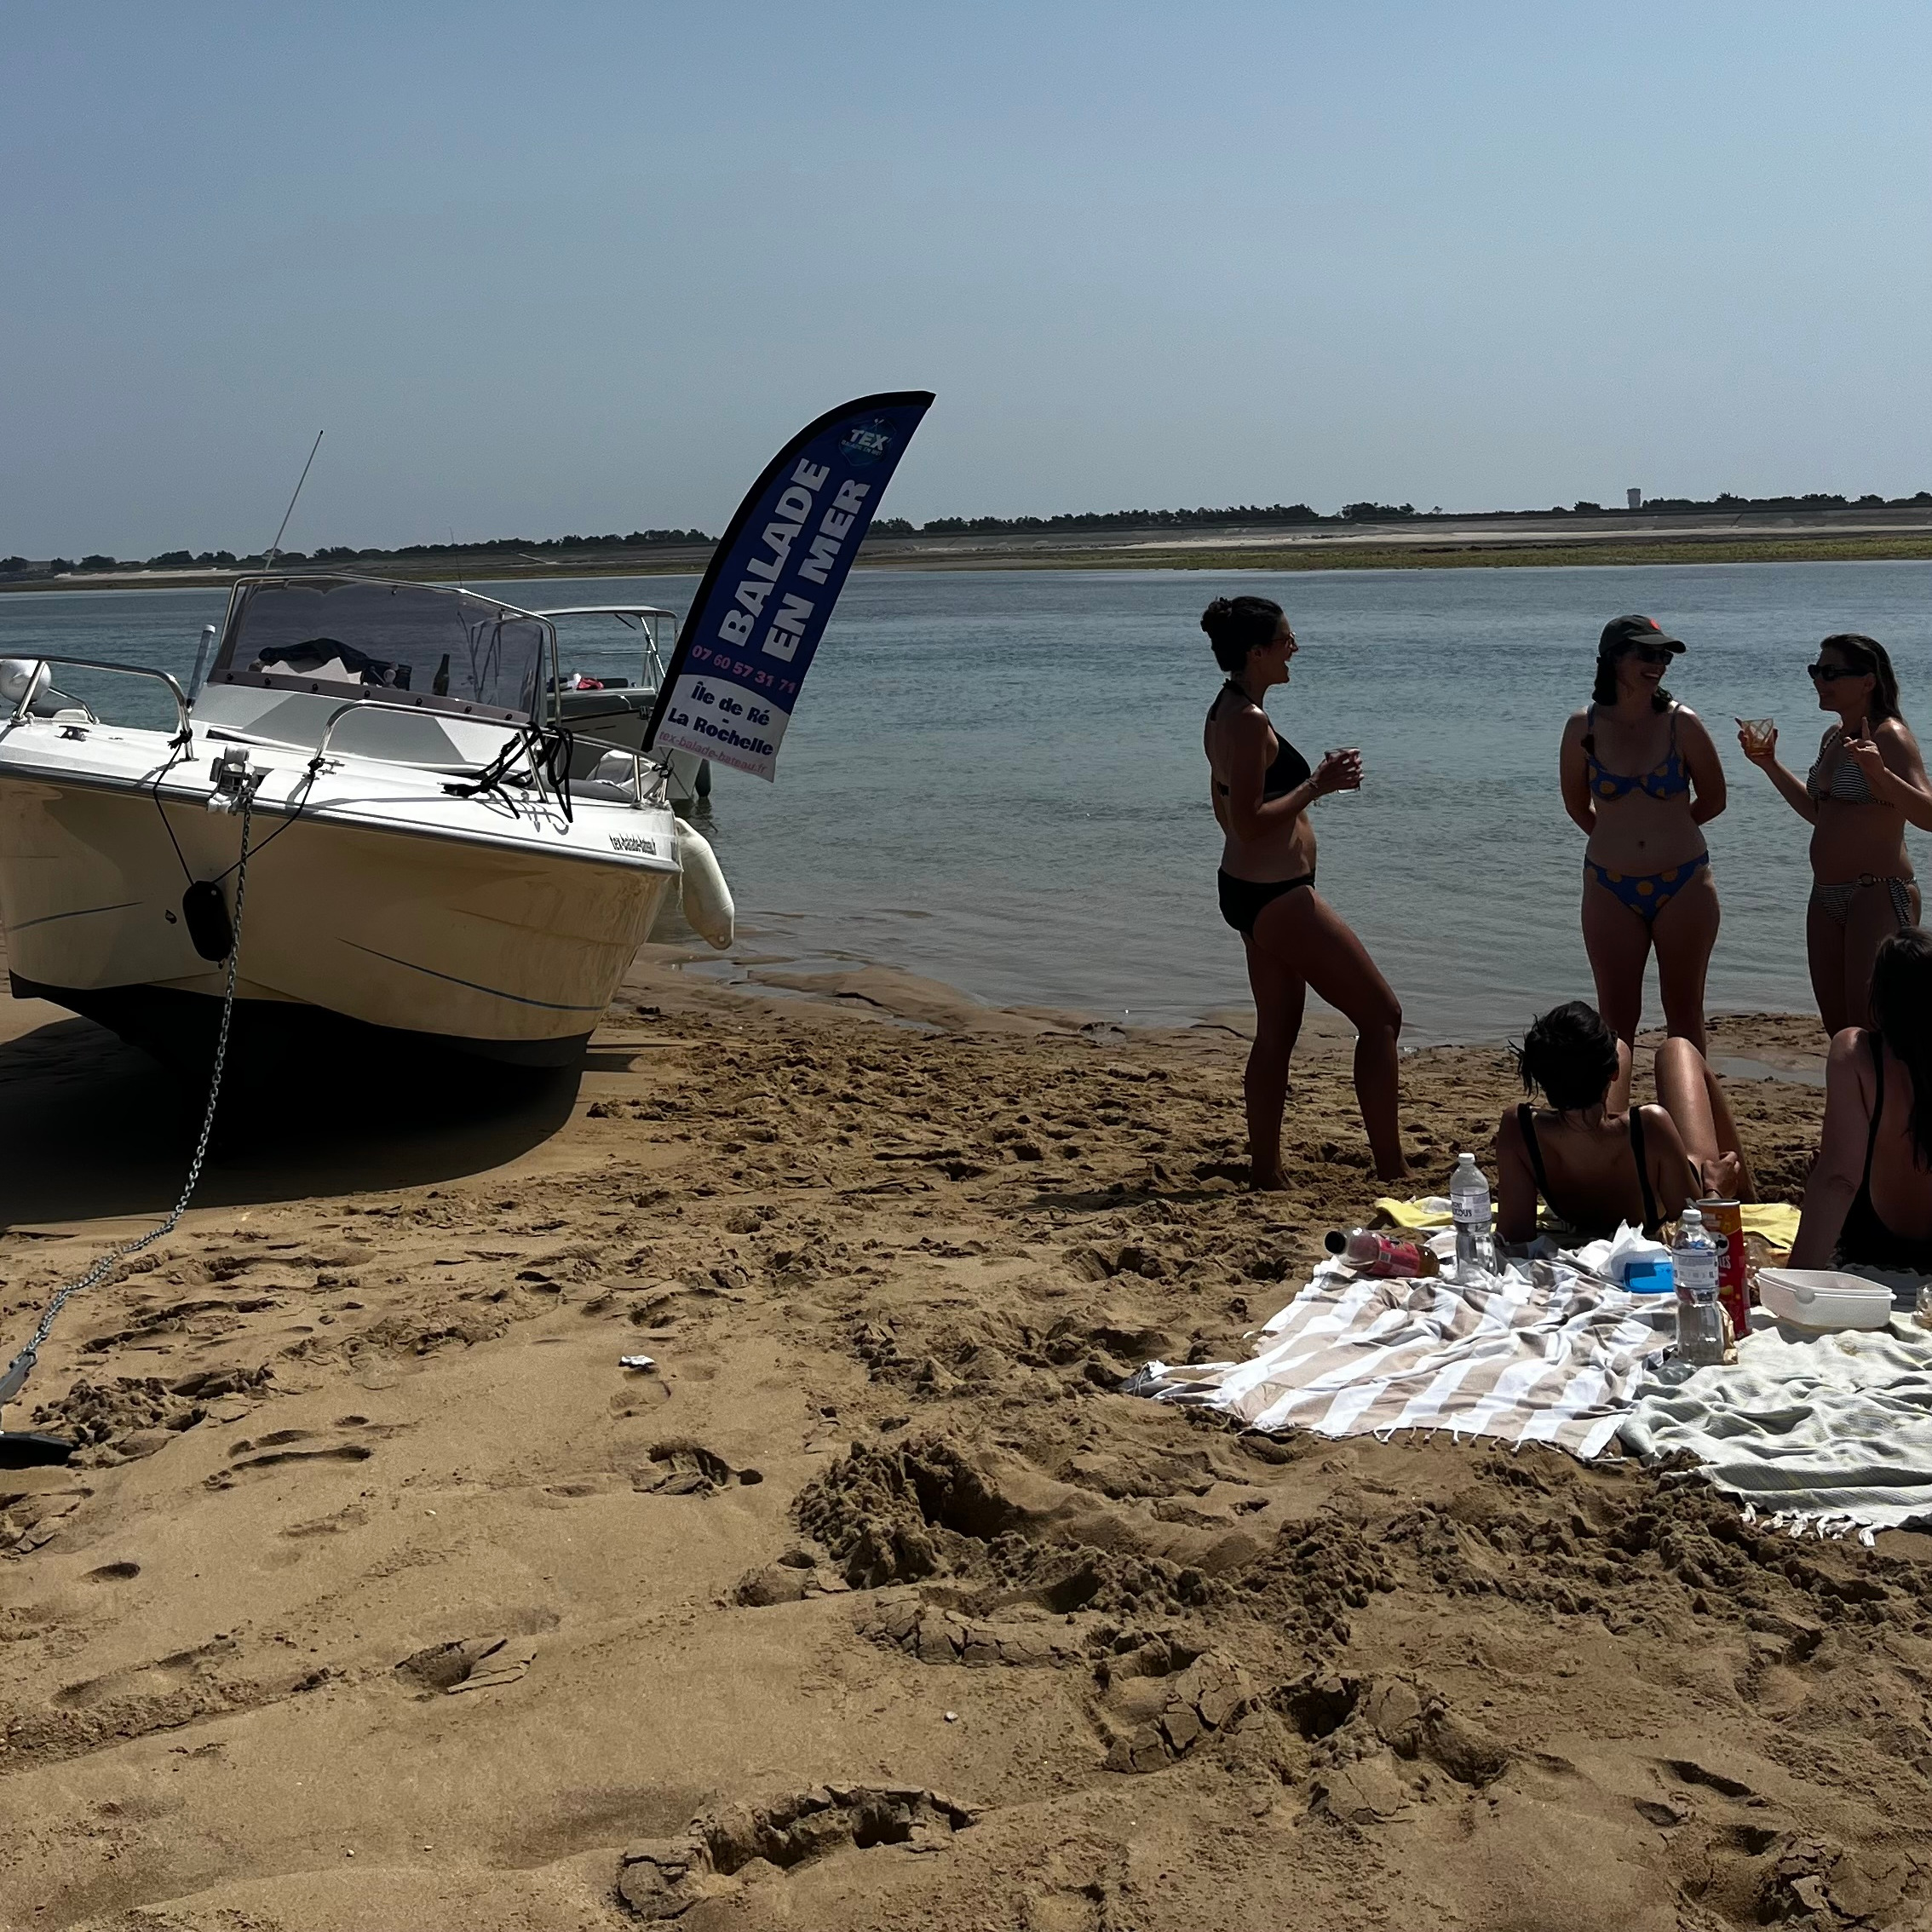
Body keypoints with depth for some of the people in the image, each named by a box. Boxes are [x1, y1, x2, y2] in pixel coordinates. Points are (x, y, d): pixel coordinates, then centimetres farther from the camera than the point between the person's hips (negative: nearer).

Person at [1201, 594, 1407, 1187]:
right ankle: (1392, 1174, -2)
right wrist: (1318, 785, -21)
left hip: (1249, 888, 11)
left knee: (1276, 1033, 15)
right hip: (1278, 895, -11)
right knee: (1381, 1015, -4)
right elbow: (1248, 823, -23)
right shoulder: (1250, 721, -20)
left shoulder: (1224, 713, 11)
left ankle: (1265, 1172, 20)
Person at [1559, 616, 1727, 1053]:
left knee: (1685, 1014, 8)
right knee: (1616, 1018, 5)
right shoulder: (1584, 727, -3)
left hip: (1683, 885, 0)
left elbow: (1713, 799, 7)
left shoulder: (1681, 723, -5)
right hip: (1610, 890, 1)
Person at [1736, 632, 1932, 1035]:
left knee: (1871, 1035, -12)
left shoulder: (1890, 736, -12)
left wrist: (1880, 774, -40)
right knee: (1839, 1032, 12)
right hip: (1827, 897, 9)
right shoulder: (1833, 737, 14)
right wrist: (1770, 765, 21)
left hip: (1879, 896, -9)